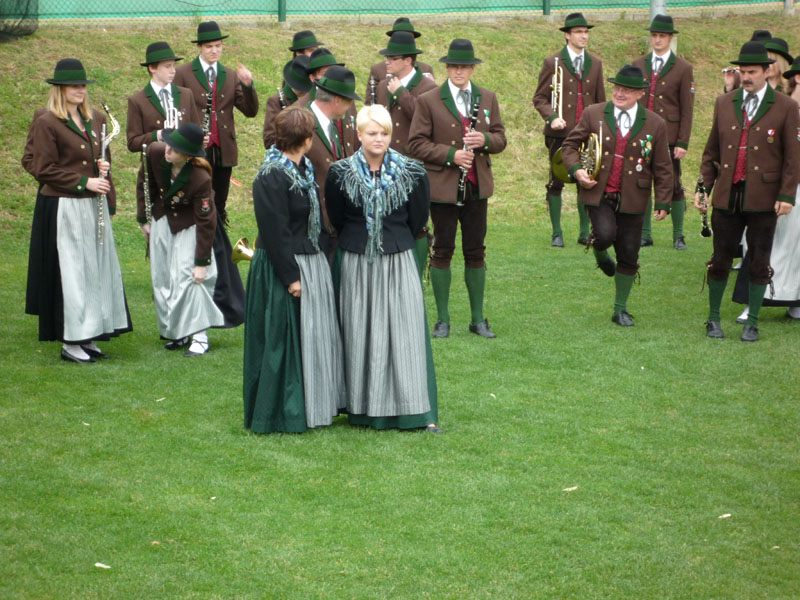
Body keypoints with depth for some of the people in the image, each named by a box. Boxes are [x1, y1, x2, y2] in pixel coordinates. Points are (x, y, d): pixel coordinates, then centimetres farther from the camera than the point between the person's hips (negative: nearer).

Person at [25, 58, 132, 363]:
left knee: (98, 269, 7)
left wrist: (104, 167, 1)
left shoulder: (96, 120, 11)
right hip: (62, 209, -7)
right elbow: (43, 169, -10)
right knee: (70, 272, -3)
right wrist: (83, 183, -14)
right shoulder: (46, 123, -8)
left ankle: (89, 337, 17)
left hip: (93, 206, 7)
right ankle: (70, 341, 5)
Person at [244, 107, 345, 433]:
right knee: (286, 341, -1)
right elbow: (274, 232, -20)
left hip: (313, 262, 9)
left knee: (318, 335, 15)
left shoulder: (304, 168, 9)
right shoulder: (271, 177, -19)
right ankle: (286, 414, 9)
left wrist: (322, 254, 17)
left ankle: (319, 403, 26)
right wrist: (290, 277, -20)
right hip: (284, 268, -9)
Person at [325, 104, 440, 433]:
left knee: (406, 333, -2)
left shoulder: (412, 172, -5)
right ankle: (363, 408, 15)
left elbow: (419, 219, 7)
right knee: (360, 335, 4)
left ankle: (418, 410, 2)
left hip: (399, 262, 0)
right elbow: (336, 219, 8)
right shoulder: (341, 173, -4)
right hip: (357, 265, 0)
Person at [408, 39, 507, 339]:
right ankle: (442, 319, 12)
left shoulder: (487, 99, 9)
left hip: (477, 187, 3)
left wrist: (484, 140, -13)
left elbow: (500, 139, 10)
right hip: (443, 187, -3)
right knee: (443, 251, 3)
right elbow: (416, 144, -6)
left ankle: (478, 319, 17)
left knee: (476, 252, 8)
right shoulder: (428, 101, -3)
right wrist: (451, 154, -17)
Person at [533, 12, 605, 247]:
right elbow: (540, 98, 1)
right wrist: (552, 117, -17)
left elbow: (600, 100, 17)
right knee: (556, 182, 0)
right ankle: (557, 234, 9)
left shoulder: (595, 64, 12)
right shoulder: (553, 63, 0)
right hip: (560, 132, -3)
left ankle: (585, 232, 13)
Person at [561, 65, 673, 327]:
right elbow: (570, 145, 10)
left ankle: (621, 309, 21)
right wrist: (576, 170, -9)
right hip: (598, 193, -1)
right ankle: (599, 253, 13)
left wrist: (663, 202, 0)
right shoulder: (593, 114, 1)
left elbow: (662, 168, 5)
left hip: (631, 200, 1)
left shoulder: (655, 125, 1)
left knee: (628, 257, 4)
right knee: (605, 235, -26)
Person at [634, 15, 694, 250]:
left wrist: (683, 143, -8)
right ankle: (645, 234, 14)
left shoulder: (683, 69, 0)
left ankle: (678, 236, 12)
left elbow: (687, 110, -2)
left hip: (669, 137, -3)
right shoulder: (638, 65, 10)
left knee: (673, 186, 0)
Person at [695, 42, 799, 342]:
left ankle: (752, 323, 18)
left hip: (764, 200, -2)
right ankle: (714, 318, 21)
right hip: (727, 196, 2)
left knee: (759, 264, 6)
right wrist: (703, 187, 5)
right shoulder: (724, 103, 8)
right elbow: (711, 151, 13)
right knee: (720, 260, 6)